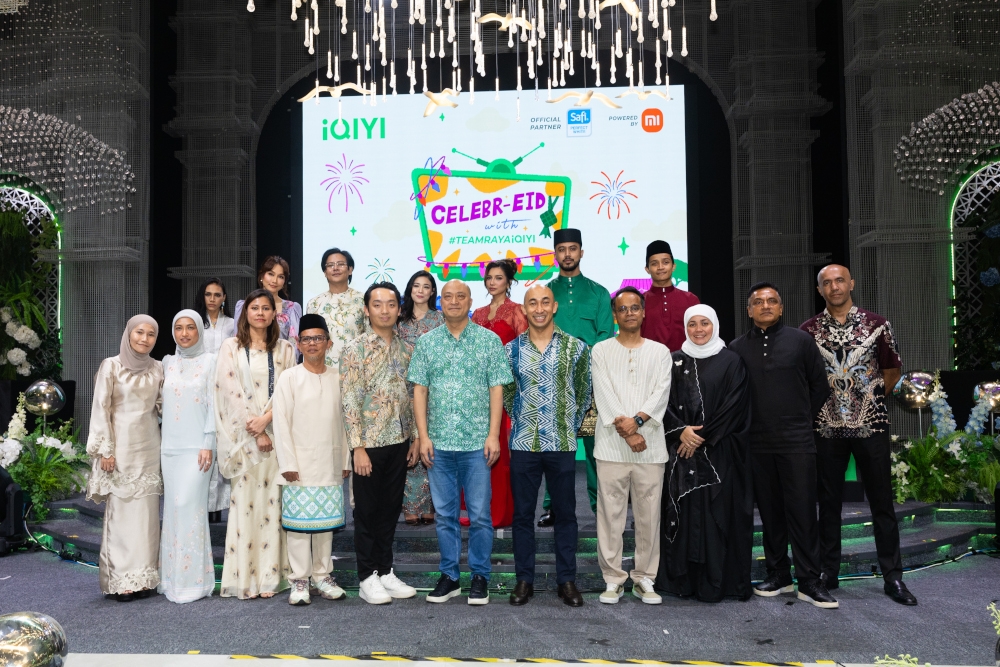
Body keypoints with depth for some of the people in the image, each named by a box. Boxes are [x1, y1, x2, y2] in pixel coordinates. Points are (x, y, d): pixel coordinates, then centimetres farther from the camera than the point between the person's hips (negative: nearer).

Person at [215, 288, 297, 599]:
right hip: (243, 435, -1)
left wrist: (266, 419, -13)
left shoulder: (284, 349, 10)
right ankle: (243, 577, 4)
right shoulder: (231, 347, 5)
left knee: (272, 502, 1)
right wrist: (256, 433, -9)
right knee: (244, 502, -3)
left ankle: (270, 575, 6)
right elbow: (231, 391, -3)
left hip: (276, 432, 1)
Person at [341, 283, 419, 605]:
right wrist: (358, 447, -15)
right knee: (367, 511, 6)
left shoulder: (406, 349, 7)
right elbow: (350, 401, -12)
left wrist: (415, 436, 8)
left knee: (391, 509, 13)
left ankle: (386, 570, 26)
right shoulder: (356, 349, -8)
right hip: (370, 443, -5)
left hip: (399, 442, 5)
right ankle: (367, 577, 18)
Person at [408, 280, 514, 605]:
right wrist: (423, 436, -2)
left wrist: (493, 435, -8)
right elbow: (419, 390, 5)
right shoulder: (426, 342, 7)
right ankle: (449, 576, 23)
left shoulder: (489, 340, 2)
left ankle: (480, 577, 17)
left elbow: (497, 389, -1)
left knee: (480, 514, 3)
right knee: (445, 514, 11)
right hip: (438, 443, 2)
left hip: (477, 442, -2)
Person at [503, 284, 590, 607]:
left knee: (565, 513, 8)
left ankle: (567, 580, 19)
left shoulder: (575, 347, -1)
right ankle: (524, 579, 19)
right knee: (523, 513, 7)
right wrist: (521, 421, 7)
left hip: (563, 444, -1)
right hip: (523, 444, 1)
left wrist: (571, 425, 4)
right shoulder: (511, 350, 3)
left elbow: (583, 393, 7)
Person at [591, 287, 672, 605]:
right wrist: (626, 431, -12)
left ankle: (644, 579, 15)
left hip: (650, 443, 1)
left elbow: (661, 392, -1)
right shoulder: (601, 351, 8)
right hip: (611, 444, -1)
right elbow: (604, 395, -3)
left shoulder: (660, 351, 12)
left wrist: (636, 420, -16)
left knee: (649, 514, 4)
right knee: (610, 513, 1)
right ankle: (613, 579, 11)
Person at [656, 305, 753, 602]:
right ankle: (681, 578, 10)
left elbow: (733, 407, -5)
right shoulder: (675, 361, 10)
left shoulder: (731, 362, 2)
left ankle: (715, 582, 5)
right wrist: (681, 431, -12)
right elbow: (665, 402, 5)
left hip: (719, 452, -2)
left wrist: (701, 438, -9)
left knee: (716, 514, -3)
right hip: (680, 451, 2)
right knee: (682, 512, 2)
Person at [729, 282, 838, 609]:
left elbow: (819, 385, 8)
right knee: (770, 511, 9)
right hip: (757, 444, 2)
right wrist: (746, 424, 7)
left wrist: (803, 419, 7)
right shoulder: (737, 348, 5)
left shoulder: (800, 340, 2)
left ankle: (809, 581, 7)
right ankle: (778, 575, 21)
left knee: (802, 511, -2)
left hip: (797, 442, -2)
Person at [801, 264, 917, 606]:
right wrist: (821, 401, 8)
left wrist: (871, 398, 9)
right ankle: (828, 572, 19)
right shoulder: (809, 330, 1)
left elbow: (893, 369, 9)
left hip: (871, 424, 0)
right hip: (826, 427, 1)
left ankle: (893, 576, 14)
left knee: (882, 501, 4)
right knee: (829, 502, 8)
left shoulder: (877, 324, -1)